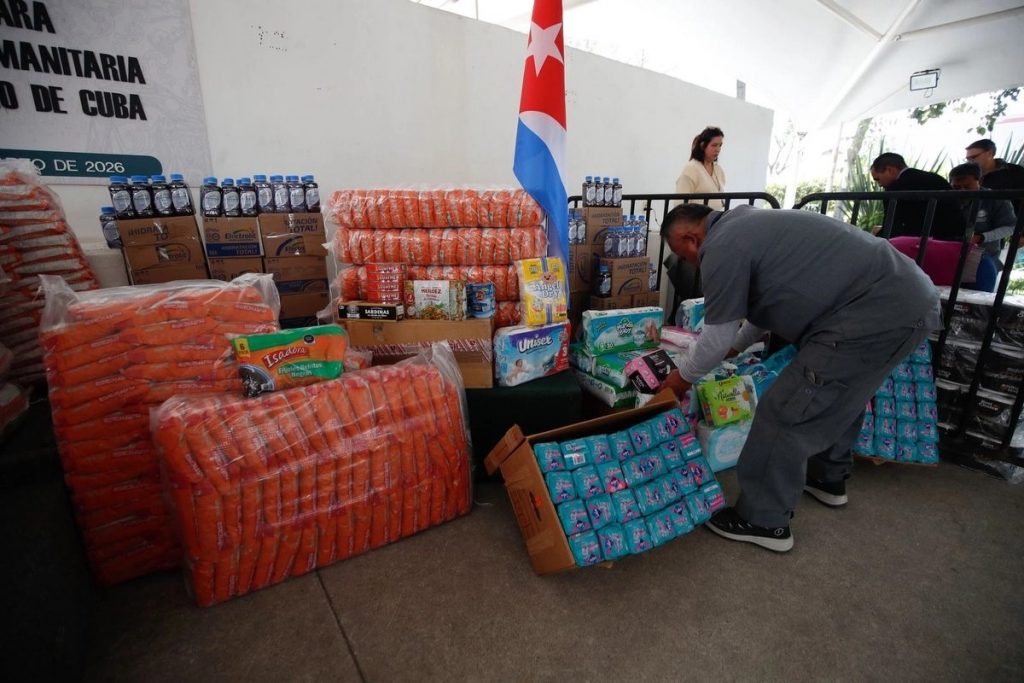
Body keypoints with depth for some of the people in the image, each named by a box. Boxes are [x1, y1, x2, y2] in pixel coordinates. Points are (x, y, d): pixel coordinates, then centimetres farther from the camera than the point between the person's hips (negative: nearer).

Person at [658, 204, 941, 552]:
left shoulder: (721, 248, -12)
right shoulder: (744, 225, 19)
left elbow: (717, 339, -6)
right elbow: (772, 298, 32)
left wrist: (684, 376, 11)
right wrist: (737, 345, 40)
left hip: (875, 313, -11)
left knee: (784, 414, -5)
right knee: (839, 394, 28)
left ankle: (764, 521, 11)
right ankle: (828, 479, 47)